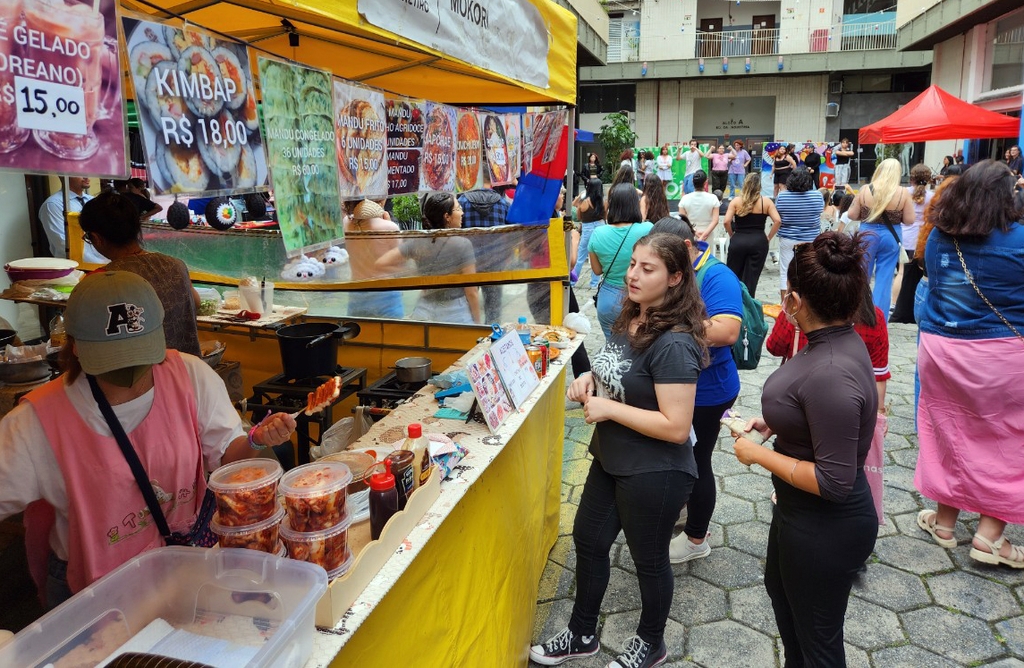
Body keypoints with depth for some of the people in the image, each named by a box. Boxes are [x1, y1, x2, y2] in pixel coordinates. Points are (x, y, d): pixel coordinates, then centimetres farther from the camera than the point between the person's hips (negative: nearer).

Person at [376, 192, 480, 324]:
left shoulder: (416, 242, -1)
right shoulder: (462, 244, -12)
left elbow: (380, 264, 1)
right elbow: (471, 291, -10)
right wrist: (477, 322, 2)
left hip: (424, 312, 4)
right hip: (456, 314, -4)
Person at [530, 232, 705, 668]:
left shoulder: (674, 344, -27)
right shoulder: (630, 320, 0)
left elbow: (676, 427, -29)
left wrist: (608, 408, -24)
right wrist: (590, 379, -4)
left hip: (654, 475, -9)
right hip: (611, 460, 9)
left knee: (649, 559, 15)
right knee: (588, 540, 21)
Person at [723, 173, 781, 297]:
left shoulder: (736, 201, 0)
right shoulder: (766, 202, 1)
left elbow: (727, 221, -9)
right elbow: (777, 221, -7)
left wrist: (732, 235, 6)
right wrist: (769, 238, 3)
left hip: (738, 241, 0)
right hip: (759, 242, 0)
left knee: (732, 275, 13)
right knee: (751, 277, 5)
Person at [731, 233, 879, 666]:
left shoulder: (831, 375, -35)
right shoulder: (839, 340, -6)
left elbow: (834, 481, -30)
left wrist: (759, 455, -20)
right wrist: (774, 424, 2)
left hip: (826, 527, -10)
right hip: (800, 512, 10)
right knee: (779, 586, 34)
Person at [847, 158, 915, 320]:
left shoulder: (865, 190, -6)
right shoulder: (903, 194, -8)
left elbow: (852, 215, -2)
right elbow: (909, 220, -5)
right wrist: (895, 216, 12)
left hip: (867, 235, 1)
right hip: (891, 237, -1)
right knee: (884, 280, 6)